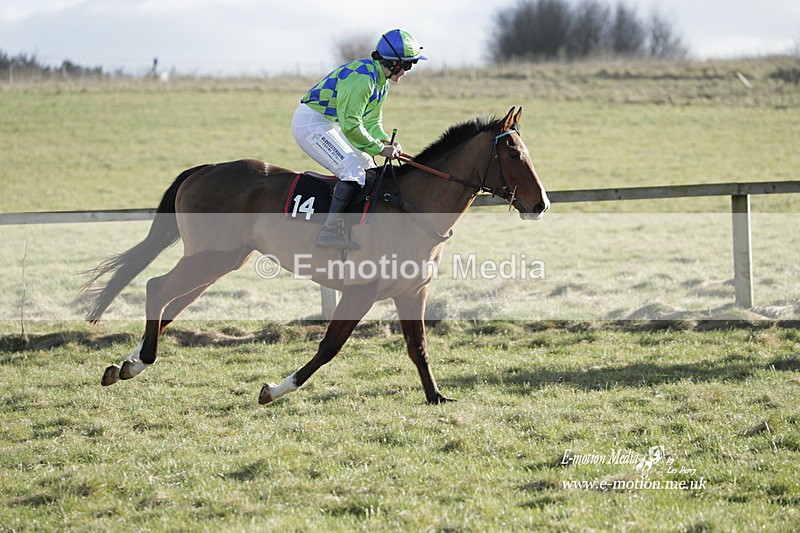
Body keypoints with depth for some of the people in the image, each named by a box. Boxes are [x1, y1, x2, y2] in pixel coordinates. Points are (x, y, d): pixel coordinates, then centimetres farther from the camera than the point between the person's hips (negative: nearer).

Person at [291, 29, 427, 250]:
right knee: (353, 170, -21)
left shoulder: (381, 80, 8)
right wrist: (380, 149, -21)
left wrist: (388, 142, -5)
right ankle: (329, 232, -26)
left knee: (368, 167, 14)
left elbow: (372, 122, 14)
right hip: (310, 122, -11)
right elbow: (351, 125, -27)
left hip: (329, 125, 11)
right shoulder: (362, 77, -25)